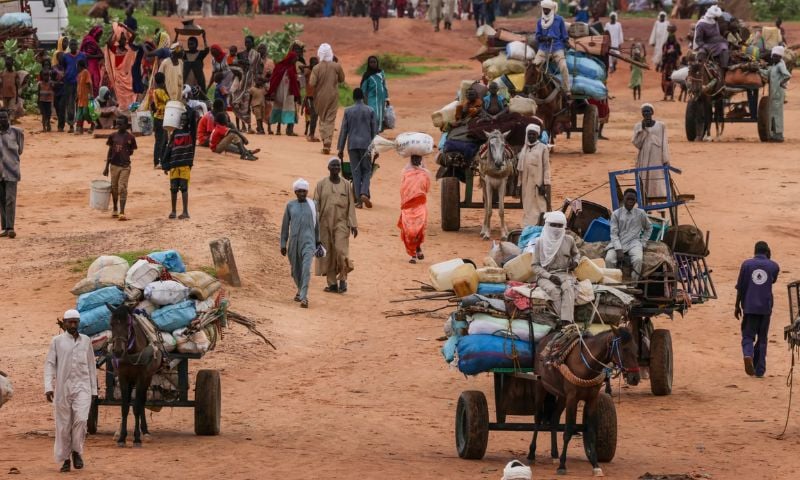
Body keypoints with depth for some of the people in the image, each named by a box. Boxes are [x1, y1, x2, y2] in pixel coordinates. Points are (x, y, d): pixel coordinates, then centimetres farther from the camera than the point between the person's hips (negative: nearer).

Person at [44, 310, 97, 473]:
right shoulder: (57, 341, 2)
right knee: (63, 425, 2)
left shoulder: (86, 341, 8)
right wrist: (48, 387, -13)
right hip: (62, 388, -1)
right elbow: (49, 364, -2)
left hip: (82, 387, 1)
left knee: (81, 419, -17)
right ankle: (65, 459, 13)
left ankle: (77, 452, 0)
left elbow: (91, 366, 13)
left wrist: (94, 390, 11)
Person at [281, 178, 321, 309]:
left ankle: (304, 297, -23)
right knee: (295, 270, 13)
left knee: (306, 268, -18)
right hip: (294, 241, 2)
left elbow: (316, 224, 13)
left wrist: (317, 242, 17)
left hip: (308, 241, -2)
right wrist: (283, 244, 6)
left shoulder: (312, 205, 4)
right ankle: (300, 290, 40)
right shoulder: (290, 206, 5)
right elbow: (285, 226, 8)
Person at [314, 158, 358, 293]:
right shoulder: (321, 184, 4)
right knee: (328, 254, 2)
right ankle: (332, 284, 8)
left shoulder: (346, 185, 6)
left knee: (340, 250, -16)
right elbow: (316, 205, 3)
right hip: (325, 223, 1)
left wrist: (353, 225, 0)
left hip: (341, 223, -1)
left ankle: (343, 278, -2)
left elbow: (351, 205, 6)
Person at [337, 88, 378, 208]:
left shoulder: (348, 111, 0)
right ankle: (364, 193, -14)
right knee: (367, 170, 8)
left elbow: (343, 130, 2)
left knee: (355, 171, 5)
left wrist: (341, 148, 7)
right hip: (366, 144, 0)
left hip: (352, 145, 0)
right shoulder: (370, 111, 0)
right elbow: (374, 130, 3)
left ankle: (358, 199, 1)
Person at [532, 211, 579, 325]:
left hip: (564, 273, 1)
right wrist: (550, 276, -12)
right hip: (545, 275, -1)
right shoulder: (541, 242, 3)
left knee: (568, 288, -35)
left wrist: (575, 261, 6)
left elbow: (576, 254, 30)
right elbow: (536, 266, 3)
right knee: (553, 290, -36)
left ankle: (566, 322, -48)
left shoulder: (568, 240, 10)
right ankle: (567, 321, -41)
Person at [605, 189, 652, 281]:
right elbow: (614, 233, -2)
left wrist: (643, 243, 10)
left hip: (634, 243, 0)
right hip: (618, 243, 0)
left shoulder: (641, 213, 7)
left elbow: (649, 228, 23)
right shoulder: (616, 214, 3)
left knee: (638, 260, -33)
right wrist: (618, 249, -16)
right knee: (609, 259, -31)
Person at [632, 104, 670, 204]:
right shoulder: (638, 127, 6)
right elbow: (637, 143, -3)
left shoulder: (661, 126, 5)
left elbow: (665, 144, 3)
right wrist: (643, 129, -11)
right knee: (644, 187, -3)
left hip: (657, 160, -1)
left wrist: (666, 161, -4)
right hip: (644, 161, 1)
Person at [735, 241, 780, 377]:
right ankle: (759, 370, 9)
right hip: (765, 307, 1)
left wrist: (737, 306, 9)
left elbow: (740, 288, 0)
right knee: (762, 339, 10)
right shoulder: (773, 266, 2)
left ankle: (748, 355, -26)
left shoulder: (747, 264, 0)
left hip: (749, 307, -1)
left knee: (748, 336, 5)